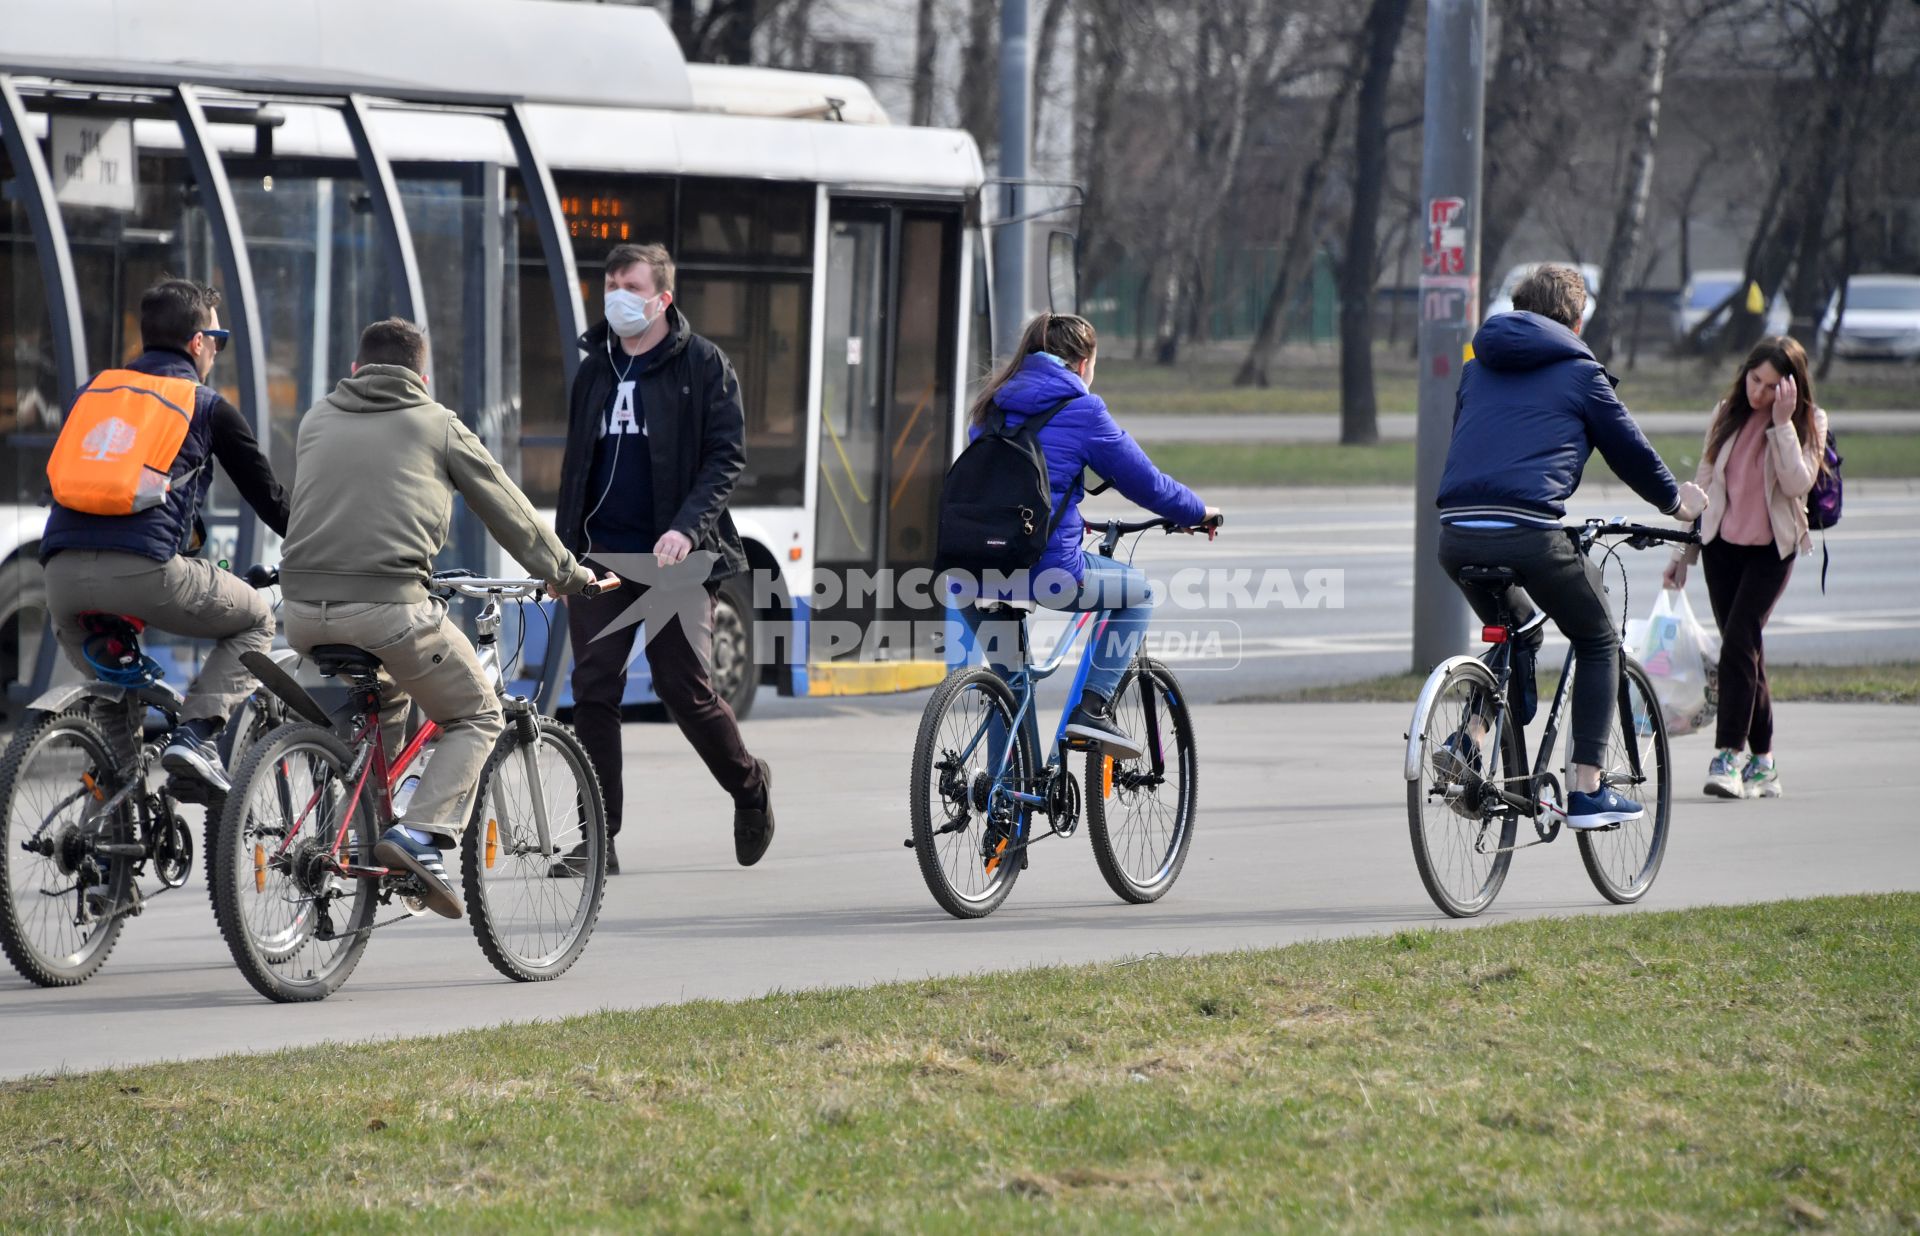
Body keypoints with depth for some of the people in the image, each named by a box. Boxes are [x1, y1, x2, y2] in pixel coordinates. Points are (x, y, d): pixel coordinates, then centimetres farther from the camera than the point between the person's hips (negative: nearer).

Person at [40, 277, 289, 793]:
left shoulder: (93, 391, 26)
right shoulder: (209, 407, 13)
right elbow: (268, 496, 18)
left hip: (62, 569, 5)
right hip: (145, 568, -5)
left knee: (71, 631, 40)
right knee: (256, 620, 18)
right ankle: (196, 733, 0)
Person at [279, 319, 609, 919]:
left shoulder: (318, 419, 20)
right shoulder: (437, 425, 11)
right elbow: (507, 508, 19)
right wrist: (564, 571, 35)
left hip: (305, 614, 5)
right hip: (388, 605, -5)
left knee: (383, 699, 34)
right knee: (476, 719, 13)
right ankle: (422, 835, -8)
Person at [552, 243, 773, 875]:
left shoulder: (702, 365, -2)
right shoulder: (594, 369, 15)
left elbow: (727, 455, -7)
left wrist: (687, 527, -20)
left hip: (673, 557, -5)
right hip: (601, 556, 5)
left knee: (684, 686, -5)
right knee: (594, 692, -3)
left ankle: (750, 786, 23)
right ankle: (599, 840, 0)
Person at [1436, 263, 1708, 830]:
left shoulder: (1479, 366, 22)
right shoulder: (1578, 372, 8)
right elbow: (1629, 450, 15)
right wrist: (1675, 501, 35)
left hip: (1457, 535, 5)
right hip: (1529, 534, -5)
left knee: (1516, 636, 31)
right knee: (1599, 645, 16)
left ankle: (1469, 741, 9)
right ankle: (1587, 792, 10)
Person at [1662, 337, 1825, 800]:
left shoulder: (1807, 423, -5)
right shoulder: (1728, 415, 6)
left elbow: (1797, 484, -19)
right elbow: (1703, 482, 13)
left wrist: (1782, 424, -24)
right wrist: (1682, 550, 13)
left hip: (1771, 549, -4)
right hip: (1722, 544, 4)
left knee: (1739, 642, -18)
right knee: (1745, 650, 4)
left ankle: (1729, 756, -20)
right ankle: (1762, 763, 11)